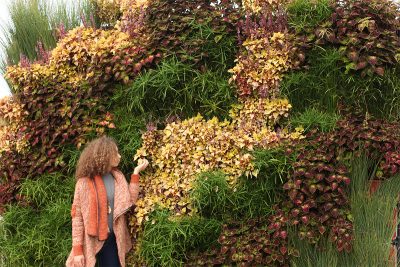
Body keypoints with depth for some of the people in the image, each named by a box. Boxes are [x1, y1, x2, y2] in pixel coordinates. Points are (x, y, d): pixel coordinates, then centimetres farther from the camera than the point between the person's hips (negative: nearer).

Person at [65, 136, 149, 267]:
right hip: (91, 241, -5)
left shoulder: (117, 176, 6)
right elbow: (77, 216, -10)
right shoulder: (85, 182, -11)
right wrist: (77, 249, -13)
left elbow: (131, 200, -2)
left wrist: (136, 172, -4)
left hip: (112, 238, 5)